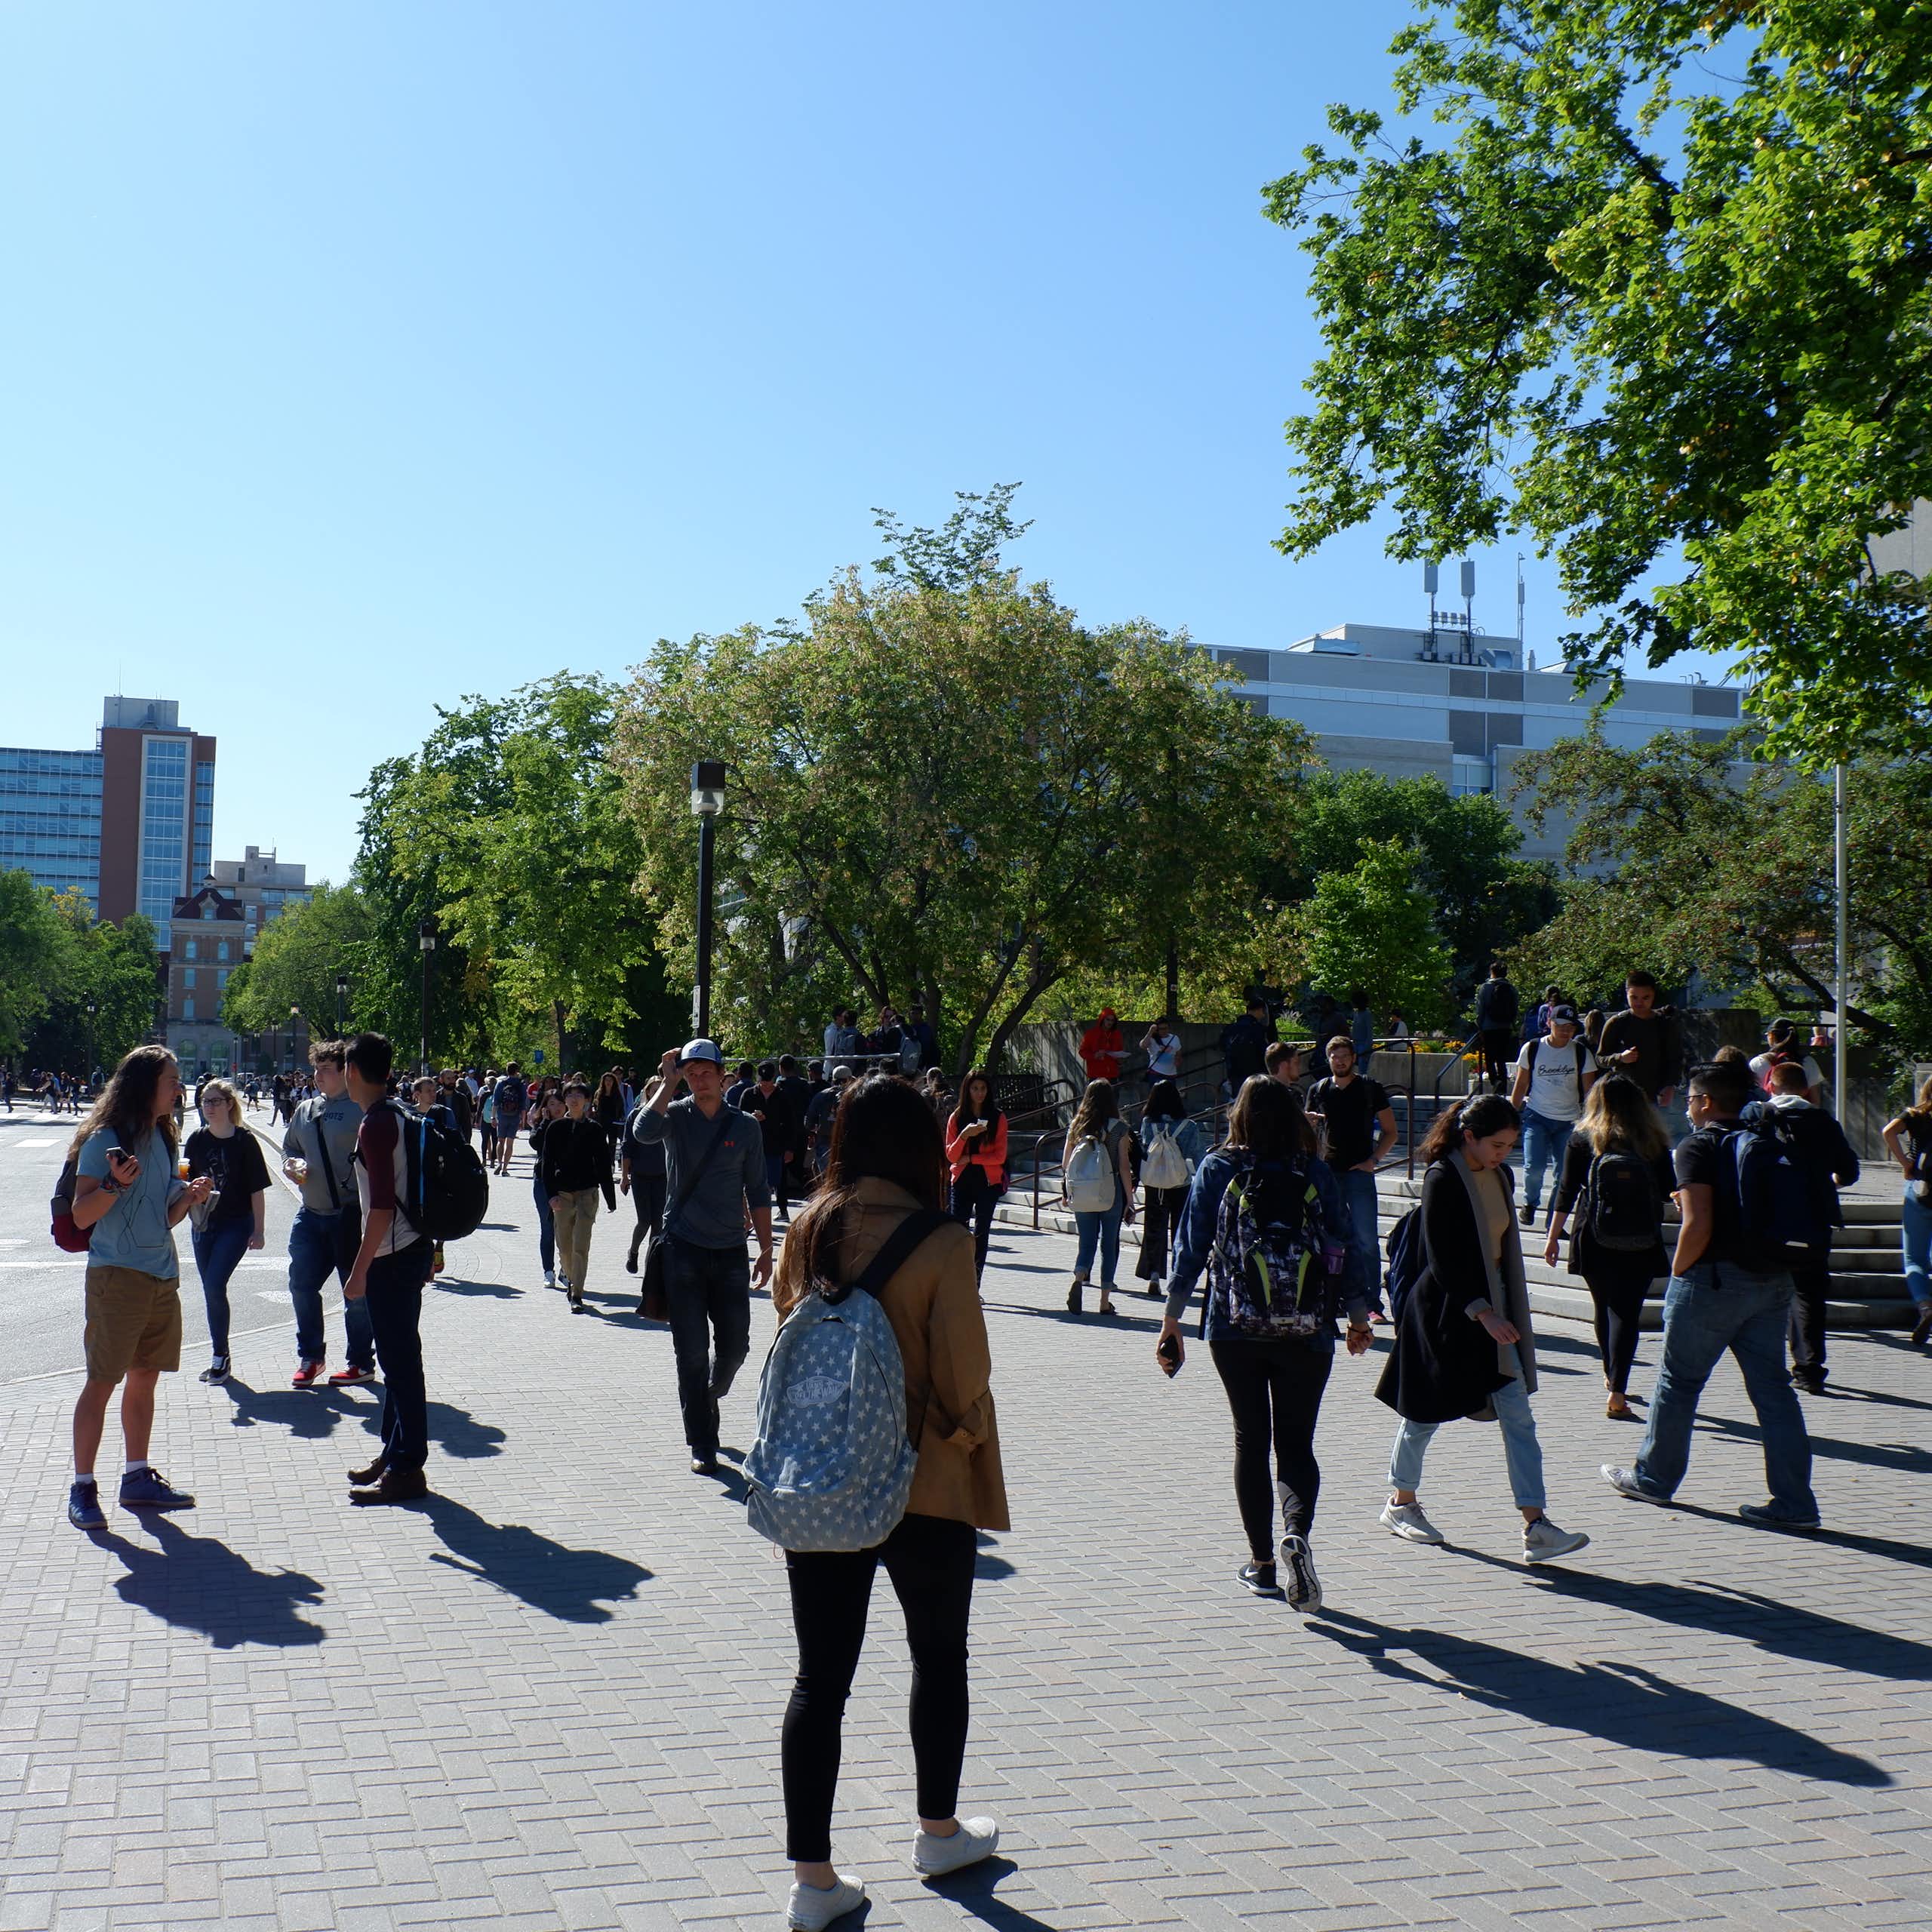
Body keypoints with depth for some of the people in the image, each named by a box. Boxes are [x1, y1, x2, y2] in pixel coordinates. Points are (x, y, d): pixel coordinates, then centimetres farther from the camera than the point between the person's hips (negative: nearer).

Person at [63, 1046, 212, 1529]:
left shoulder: (162, 1139, 14)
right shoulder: (105, 1140, -10)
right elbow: (81, 1215, -13)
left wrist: (189, 1198, 1)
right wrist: (116, 1183, -28)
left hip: (162, 1275, 8)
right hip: (117, 1274, -8)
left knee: (145, 1377, 13)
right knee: (101, 1382, -4)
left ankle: (137, 1476, 22)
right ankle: (82, 1489, 3)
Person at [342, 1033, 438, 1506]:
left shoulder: (376, 1125, -17)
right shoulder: (397, 1115, 13)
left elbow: (382, 1205, -22)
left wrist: (360, 1269, -19)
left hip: (393, 1256, -10)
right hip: (410, 1249, 10)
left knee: (399, 1360, -5)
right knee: (397, 1357, 16)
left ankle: (406, 1470, -1)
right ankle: (394, 1453, 26)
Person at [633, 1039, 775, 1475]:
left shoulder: (745, 1127, 4)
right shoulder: (676, 1116, -1)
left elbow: (757, 1193, 8)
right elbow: (645, 1131, -25)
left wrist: (766, 1250, 5)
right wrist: (668, 1081, -17)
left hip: (730, 1252, 2)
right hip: (684, 1249, -2)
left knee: (735, 1345, 5)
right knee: (692, 1351, 1)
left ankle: (711, 1397, 39)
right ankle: (702, 1446, 10)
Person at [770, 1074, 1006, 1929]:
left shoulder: (809, 1231, -3)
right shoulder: (941, 1245, -17)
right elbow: (963, 1372, -14)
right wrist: (966, 1438, 4)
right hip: (923, 1488, -3)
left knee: (820, 1675, 10)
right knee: (939, 1657, 20)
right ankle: (939, 1832, 36)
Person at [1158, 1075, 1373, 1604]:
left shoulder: (1217, 1169, -2)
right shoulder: (1314, 1172, -2)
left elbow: (1191, 1249, -2)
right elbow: (1343, 1245, 1)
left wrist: (1171, 1321, 4)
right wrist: (1358, 1318, 13)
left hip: (1233, 1329, 0)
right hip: (1306, 1331, 0)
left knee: (1251, 1442, 13)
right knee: (1296, 1443, 7)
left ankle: (1262, 1564, 16)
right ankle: (1297, 1532, -21)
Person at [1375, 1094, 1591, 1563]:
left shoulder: (1499, 1176, 6)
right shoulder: (1442, 1180, -17)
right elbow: (1442, 1262, -19)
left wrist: (1499, 1312, 15)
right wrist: (1483, 1314, -24)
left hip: (1493, 1309, 7)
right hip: (1447, 1312, -7)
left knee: (1519, 1417, -1)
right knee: (1426, 1414, 9)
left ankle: (1535, 1525, -3)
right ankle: (1400, 1503, 29)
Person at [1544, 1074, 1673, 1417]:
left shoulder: (1582, 1140, -3)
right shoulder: (1654, 1142, -1)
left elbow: (1566, 1192, -2)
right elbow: (1668, 1192, 5)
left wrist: (1554, 1236, 4)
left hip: (1595, 1243, 1)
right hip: (1641, 1245, -1)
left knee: (1605, 1308, 18)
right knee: (1627, 1312, -3)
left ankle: (1611, 1378, 34)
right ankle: (1617, 1391, -13)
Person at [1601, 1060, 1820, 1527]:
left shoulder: (1697, 1146, -9)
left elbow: (1698, 1225, -19)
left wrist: (1677, 1270, -6)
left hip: (1713, 1279, -6)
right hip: (1772, 1280, 6)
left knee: (1678, 1381, 10)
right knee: (1772, 1388, 8)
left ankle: (1654, 1477, 23)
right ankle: (1794, 1502, 6)